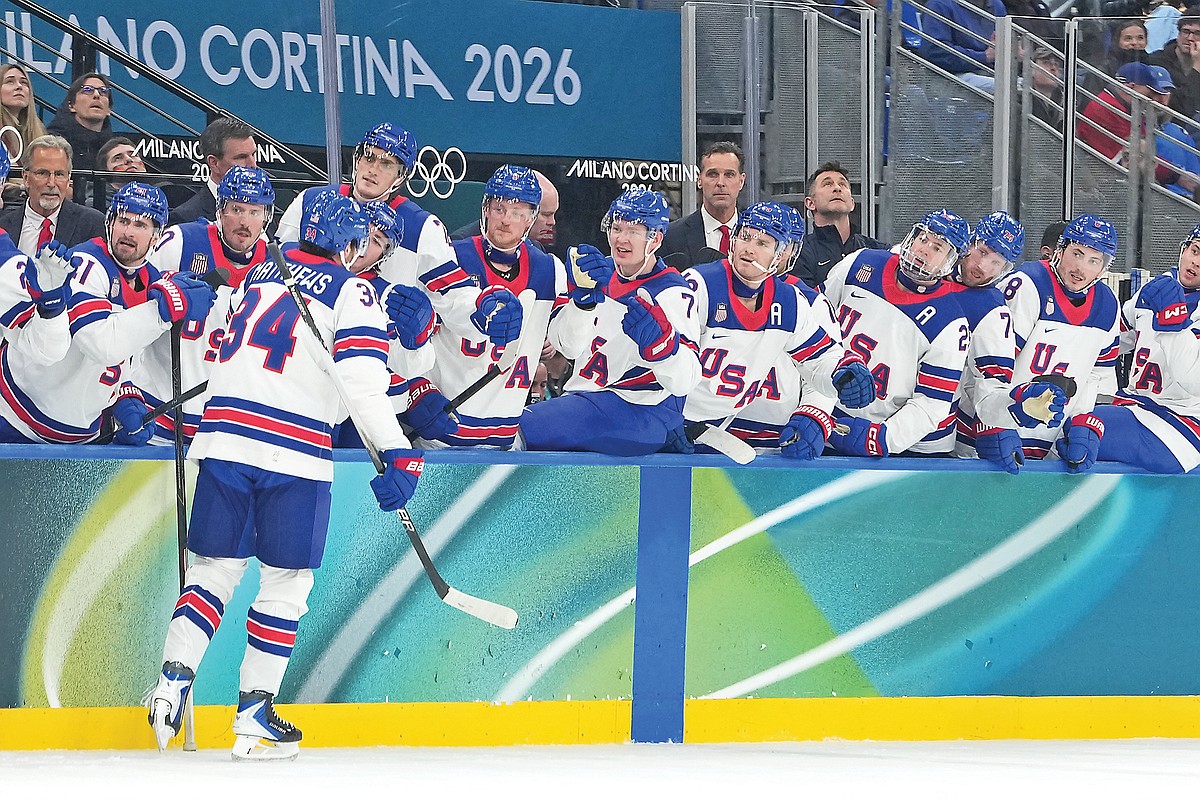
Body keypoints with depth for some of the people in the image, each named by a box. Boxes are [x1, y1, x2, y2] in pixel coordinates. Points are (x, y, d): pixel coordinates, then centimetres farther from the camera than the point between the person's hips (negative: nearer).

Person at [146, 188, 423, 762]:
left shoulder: (260, 272, 17)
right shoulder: (351, 291, 0)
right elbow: (363, 382, -12)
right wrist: (400, 455, -13)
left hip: (224, 434, 5)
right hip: (294, 451, -5)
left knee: (215, 567, 14)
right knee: (286, 581, 5)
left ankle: (173, 680, -2)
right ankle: (254, 718, 3)